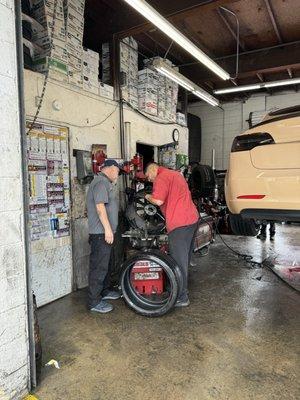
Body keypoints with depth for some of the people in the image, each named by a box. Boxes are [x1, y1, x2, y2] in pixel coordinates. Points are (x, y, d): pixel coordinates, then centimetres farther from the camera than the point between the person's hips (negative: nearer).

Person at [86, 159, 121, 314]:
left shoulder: (105, 182, 21)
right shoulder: (101, 182, -15)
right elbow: (100, 207, -23)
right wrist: (108, 228, -24)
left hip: (104, 231, 11)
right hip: (101, 232, -11)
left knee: (104, 264, 20)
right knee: (99, 266, -5)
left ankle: (104, 291, 34)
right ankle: (94, 302, 3)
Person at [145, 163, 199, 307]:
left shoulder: (161, 178, -7)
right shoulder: (176, 174, 22)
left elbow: (159, 201, -18)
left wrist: (148, 197, 1)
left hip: (179, 223, -10)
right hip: (193, 218, 10)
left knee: (179, 261, -2)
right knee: (185, 257, 20)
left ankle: (181, 298, 7)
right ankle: (183, 288, 35)